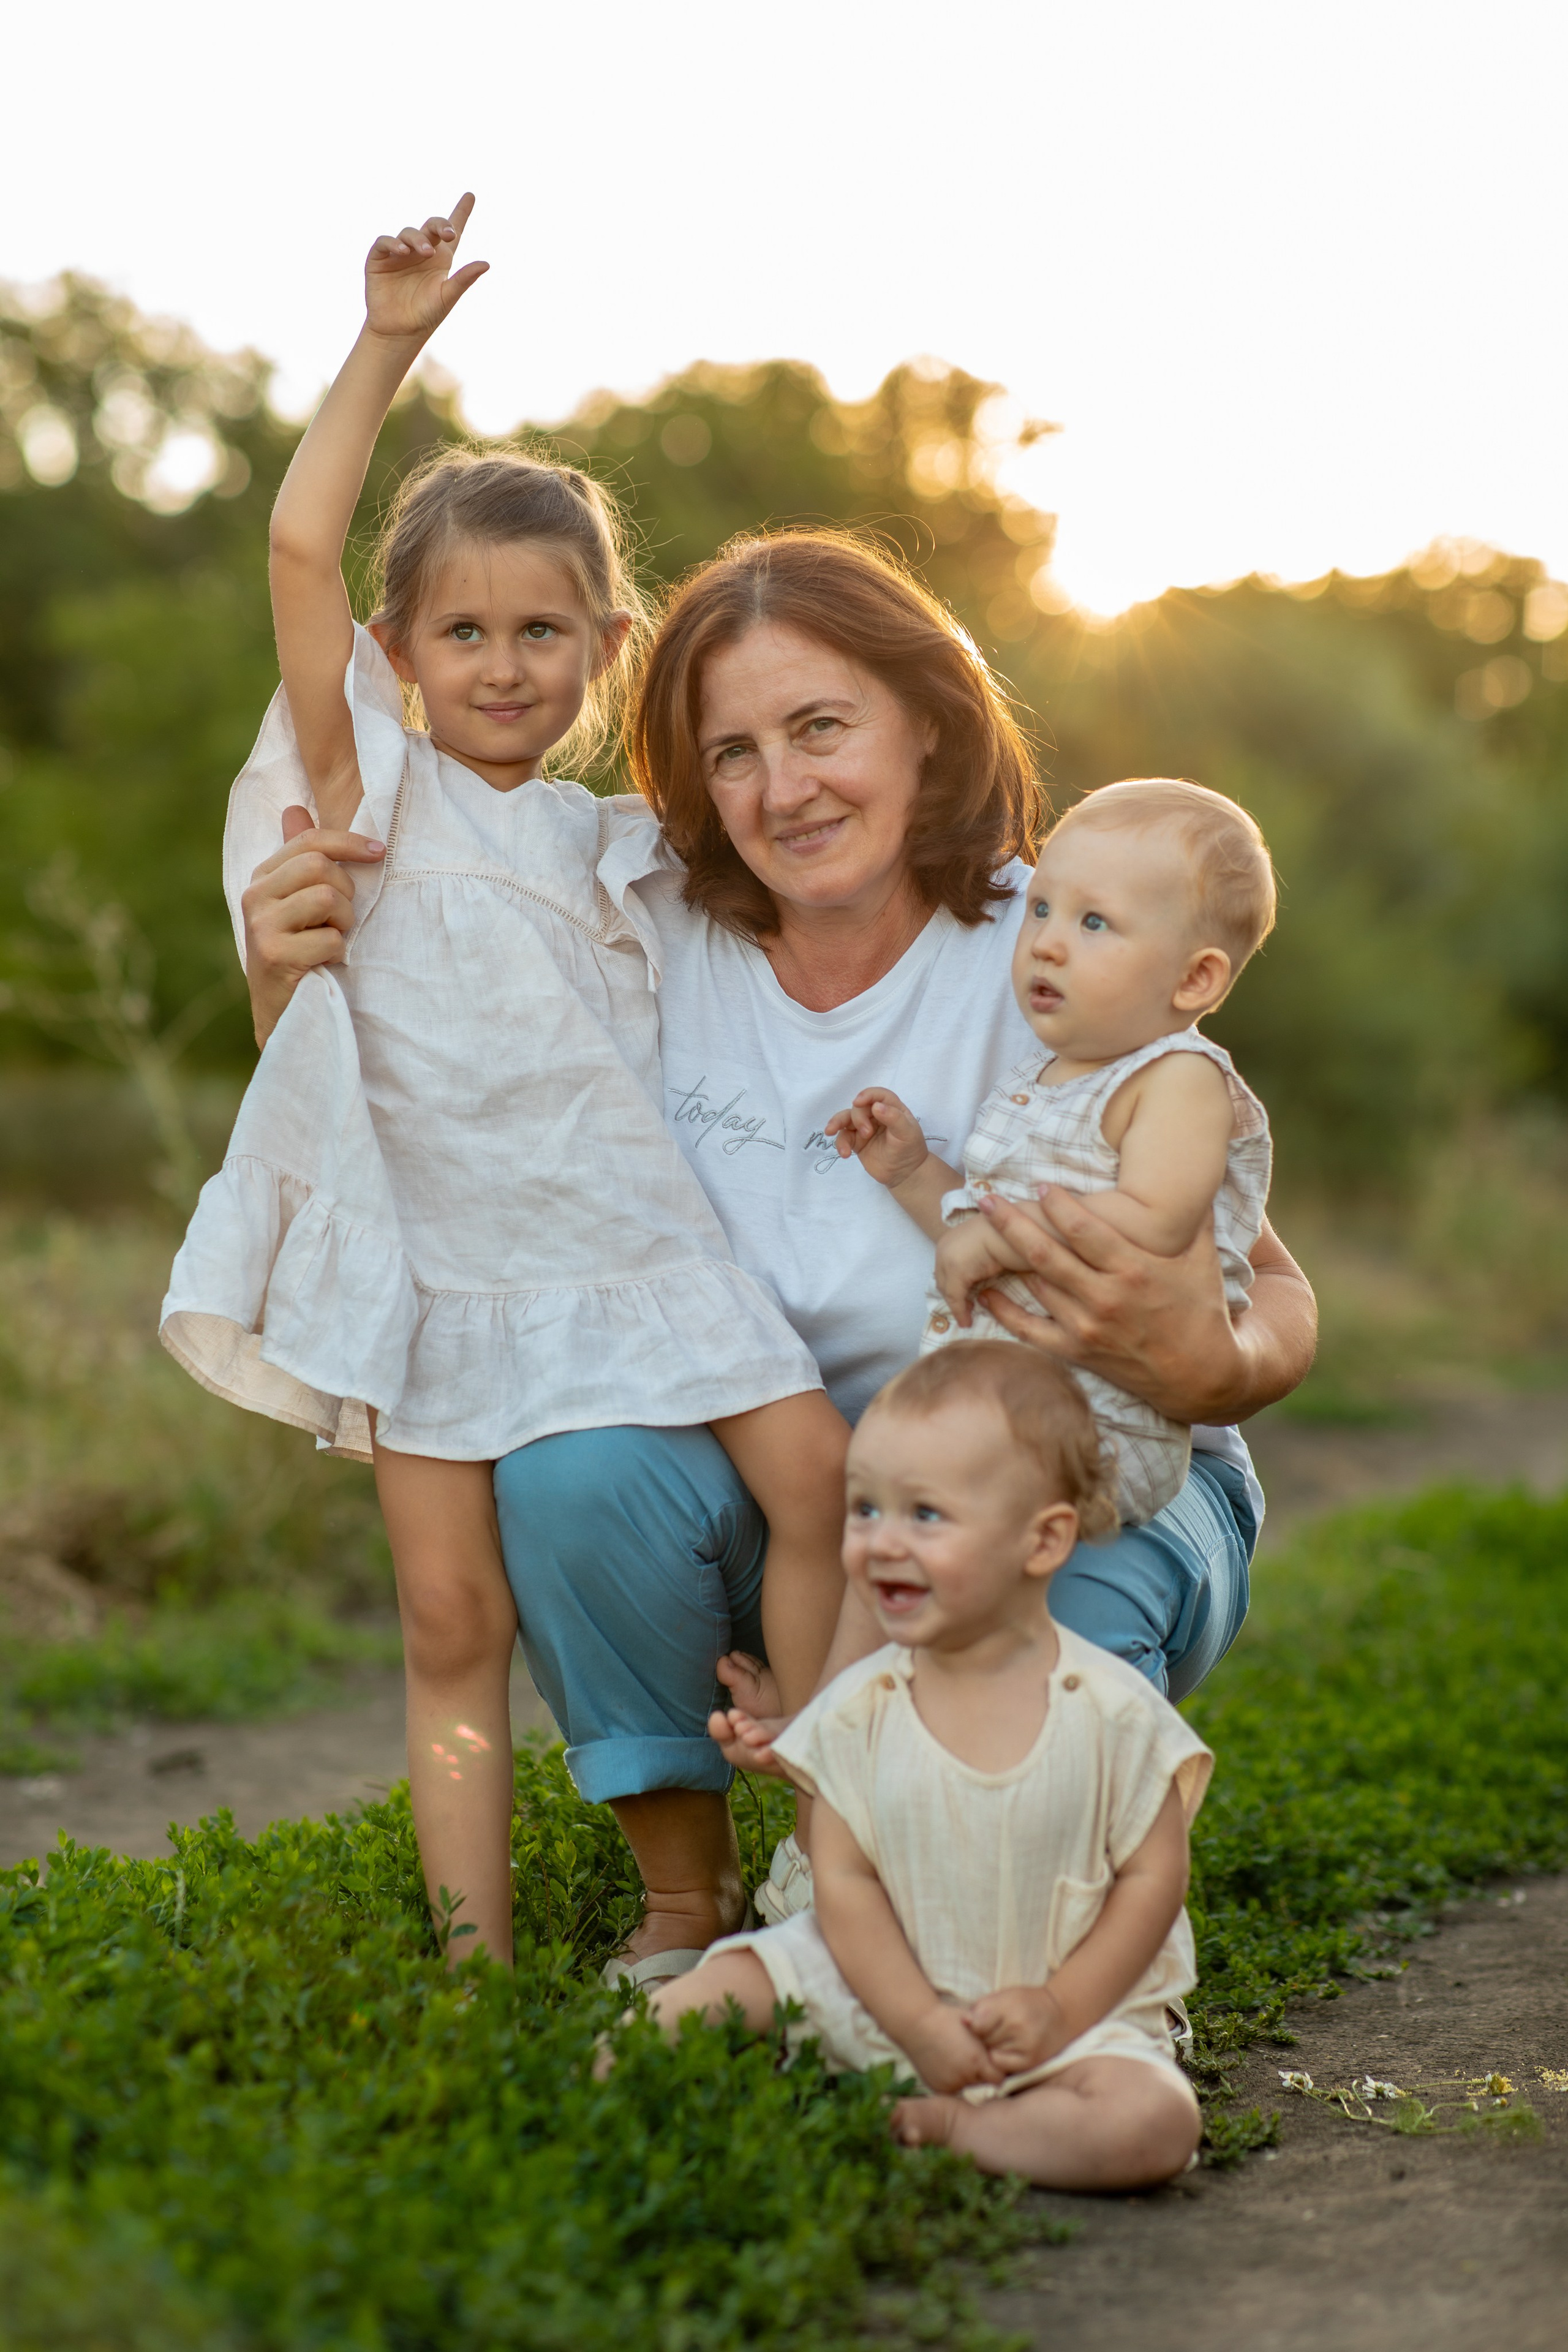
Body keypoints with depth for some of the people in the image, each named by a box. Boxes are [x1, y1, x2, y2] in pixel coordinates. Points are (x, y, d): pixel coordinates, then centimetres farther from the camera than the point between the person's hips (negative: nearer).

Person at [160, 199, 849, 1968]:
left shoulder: (610, 844, 14)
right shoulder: (374, 782, 3)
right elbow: (299, 544, -9)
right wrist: (389, 343, -9)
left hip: (631, 1240, 3)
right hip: (441, 1270, -3)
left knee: (813, 1473, -12)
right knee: (453, 1619, -2)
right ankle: (476, 1957, 5)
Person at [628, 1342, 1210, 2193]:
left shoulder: (1110, 1710, -12)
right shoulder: (860, 1708, -7)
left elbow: (1152, 1877, -7)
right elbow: (844, 1878, -6)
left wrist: (1059, 2011, -16)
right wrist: (921, 2023, -15)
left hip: (1072, 2006, -1)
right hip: (882, 1989, 2)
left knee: (1154, 2122, -28)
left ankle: (926, 2126, -18)